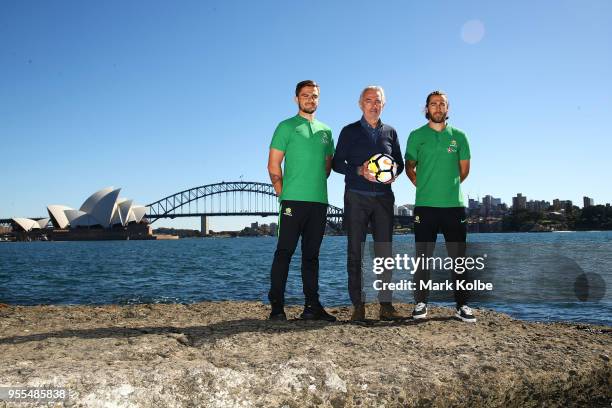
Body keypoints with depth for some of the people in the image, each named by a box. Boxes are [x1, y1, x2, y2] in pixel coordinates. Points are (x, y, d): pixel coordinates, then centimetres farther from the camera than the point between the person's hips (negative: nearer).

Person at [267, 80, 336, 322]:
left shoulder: (325, 131, 18)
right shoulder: (287, 127, 3)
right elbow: (273, 165, -1)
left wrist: (316, 184, 10)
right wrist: (282, 193, -4)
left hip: (319, 201, 5)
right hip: (294, 200, -5)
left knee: (312, 254, 9)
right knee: (284, 252, -5)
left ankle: (312, 306, 13)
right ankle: (277, 306, 0)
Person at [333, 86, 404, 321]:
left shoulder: (390, 132, 15)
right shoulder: (349, 131, 7)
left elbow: (400, 162, 17)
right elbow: (337, 163, 2)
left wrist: (394, 173, -6)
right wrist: (360, 171, -14)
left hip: (384, 197, 3)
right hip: (356, 196, -2)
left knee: (384, 251, 1)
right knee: (356, 251, -2)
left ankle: (385, 305, 5)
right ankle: (358, 305, 2)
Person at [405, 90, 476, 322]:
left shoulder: (458, 136, 10)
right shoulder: (417, 135, 7)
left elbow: (464, 169, 15)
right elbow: (409, 166, 10)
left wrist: (450, 186, 11)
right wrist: (423, 186, 3)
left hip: (454, 204, 1)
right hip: (425, 205, -1)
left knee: (458, 257, 3)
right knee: (423, 256, 2)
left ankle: (462, 305, 11)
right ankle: (421, 303, 10)